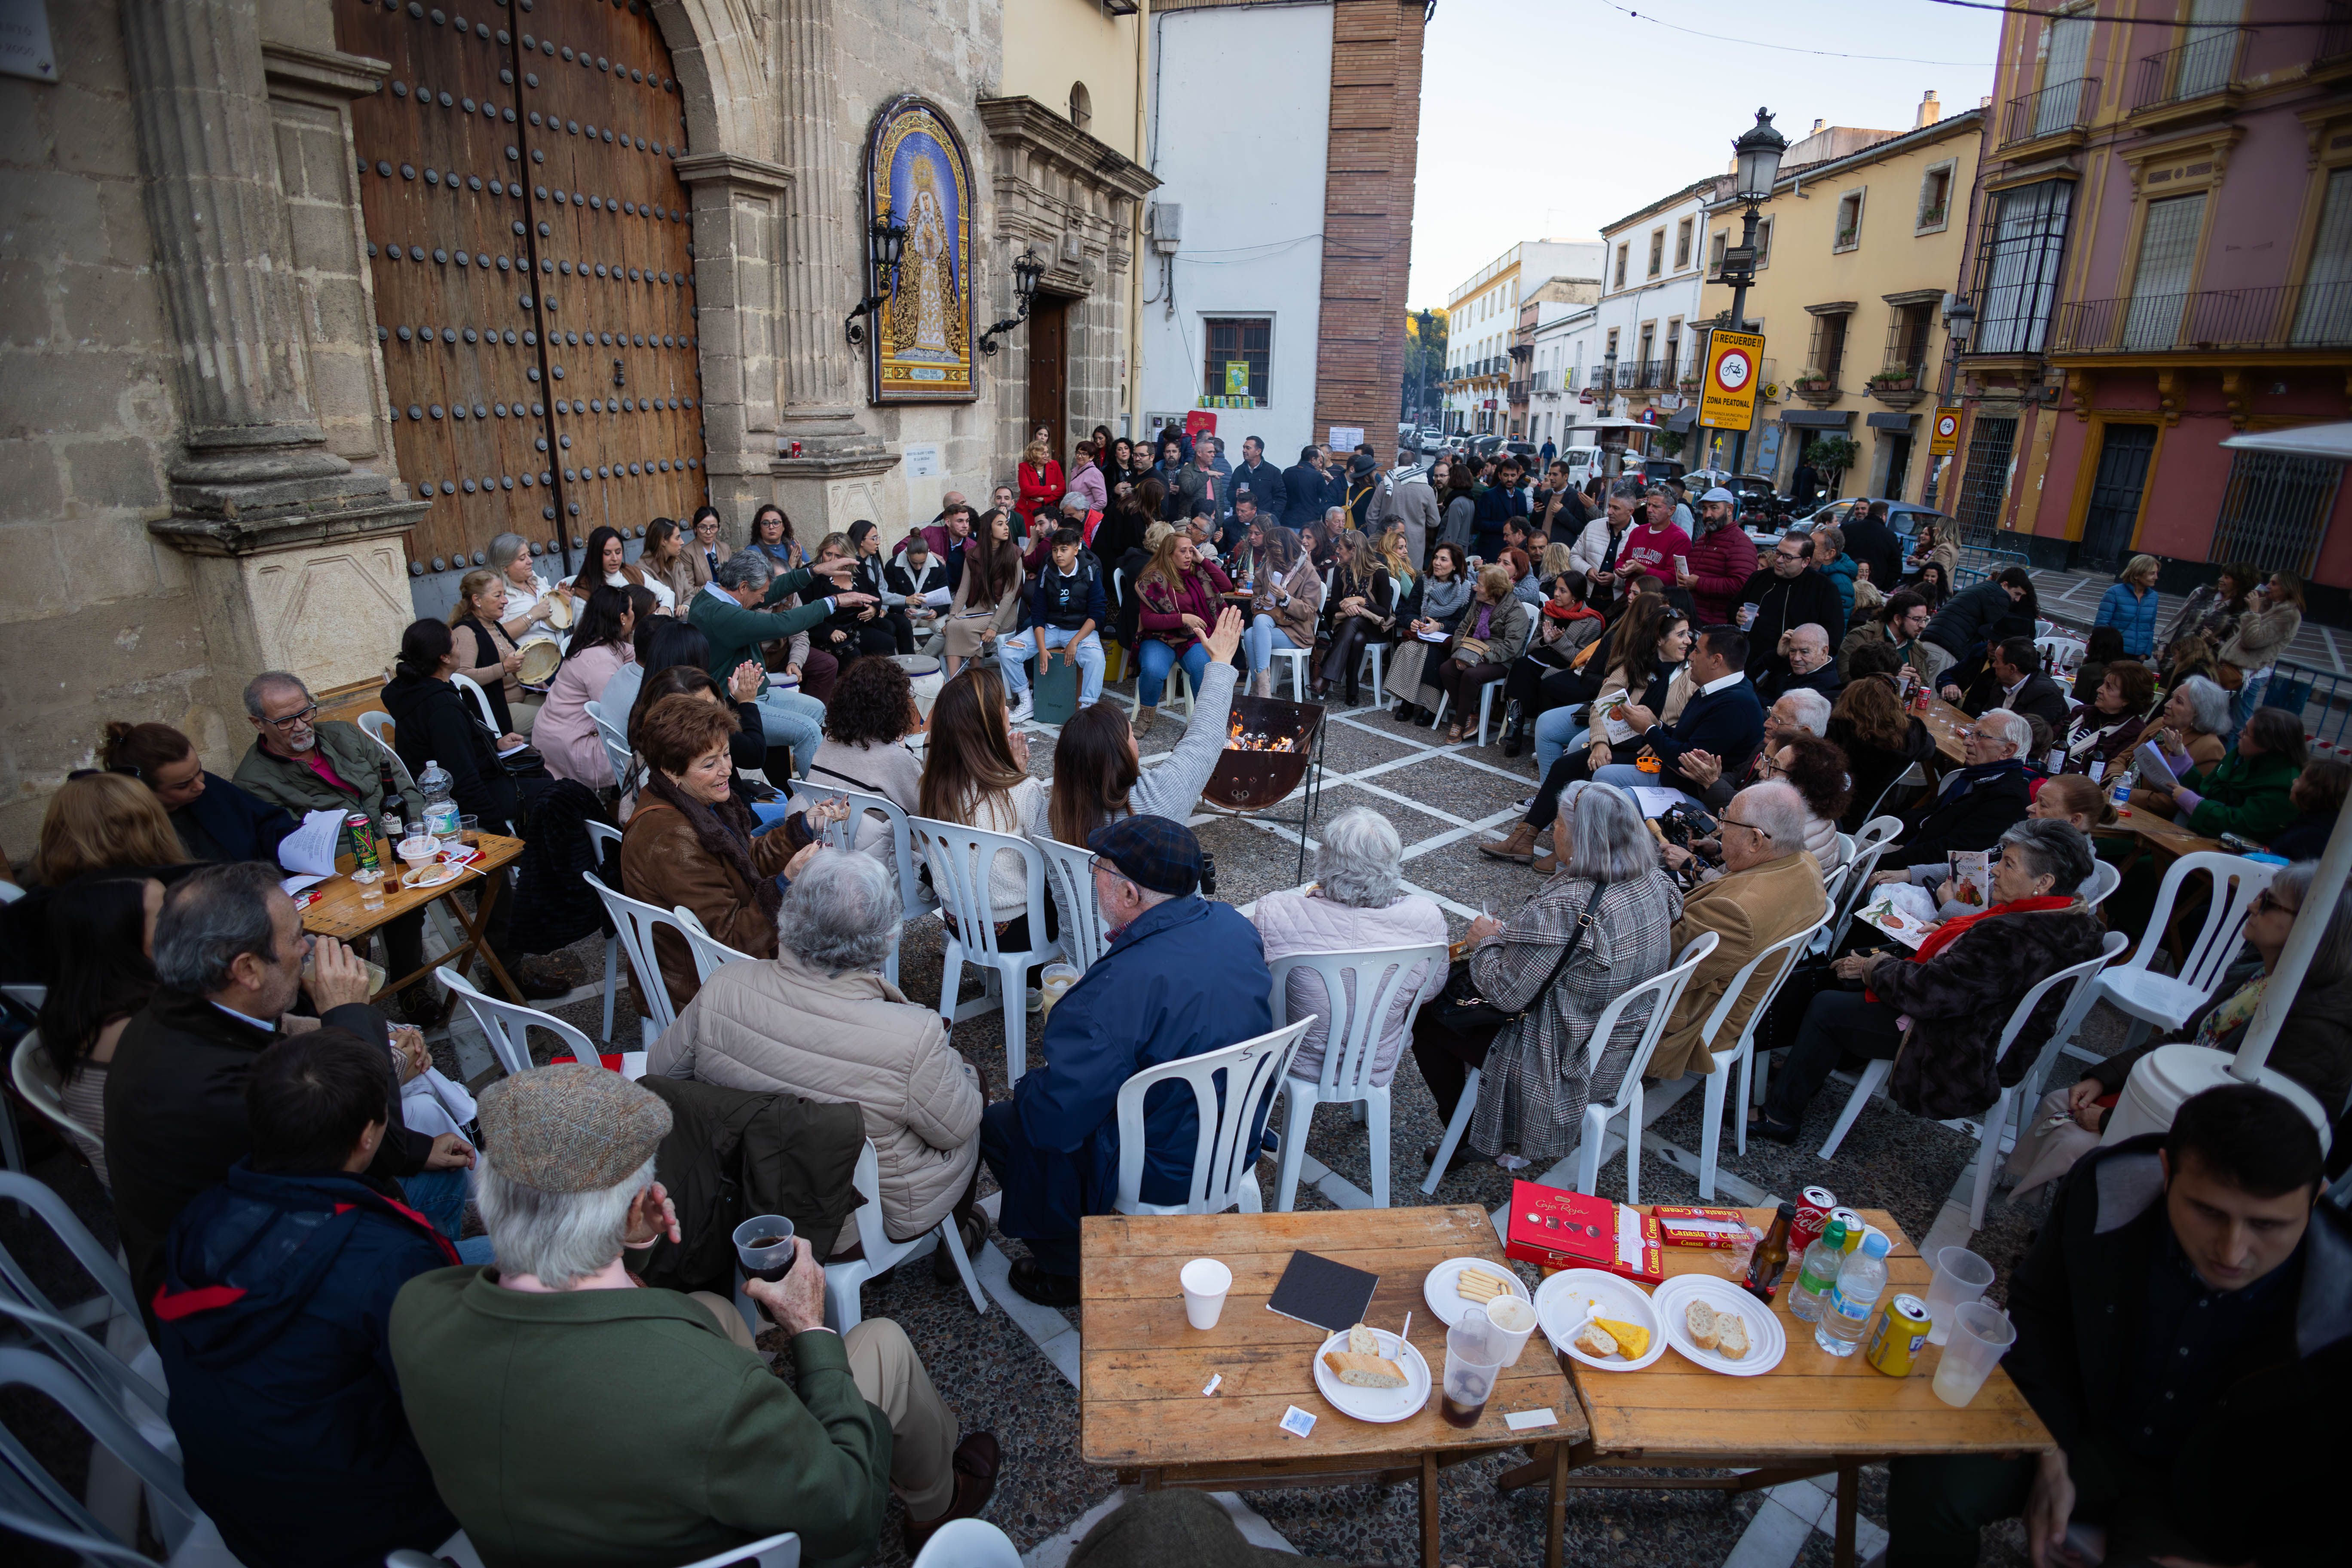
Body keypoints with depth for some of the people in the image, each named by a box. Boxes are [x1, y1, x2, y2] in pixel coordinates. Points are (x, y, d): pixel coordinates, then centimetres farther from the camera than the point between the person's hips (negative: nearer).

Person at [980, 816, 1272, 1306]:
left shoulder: (1118, 988, -34)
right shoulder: (1234, 926, -9)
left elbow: (1052, 1119, -29)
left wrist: (1031, 1084, -6)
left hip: (1165, 1174, -8)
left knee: (998, 1124, 10)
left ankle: (1068, 1271, 28)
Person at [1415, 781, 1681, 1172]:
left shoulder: (1564, 906, -34)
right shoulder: (1654, 880, -7)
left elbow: (1506, 993, -24)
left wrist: (1485, 941, -7)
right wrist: (1507, 934, 6)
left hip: (1570, 1065, -8)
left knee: (1426, 1017, 8)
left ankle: (1467, 1141, 25)